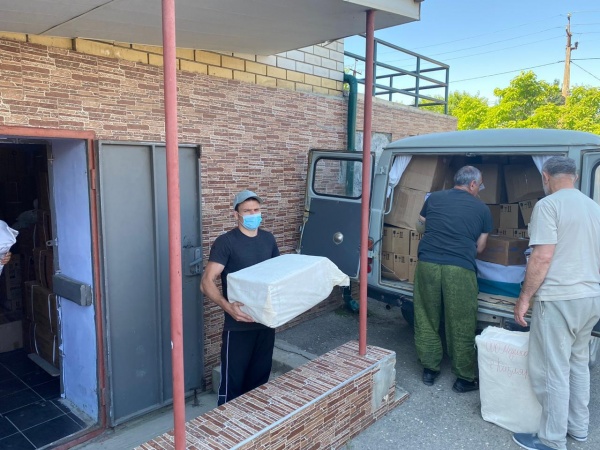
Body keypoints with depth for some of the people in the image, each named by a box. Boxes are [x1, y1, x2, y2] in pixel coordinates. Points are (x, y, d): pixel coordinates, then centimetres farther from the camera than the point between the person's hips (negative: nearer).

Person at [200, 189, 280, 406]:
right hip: (238, 326, -5)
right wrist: (227, 306, -34)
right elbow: (206, 283, -18)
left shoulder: (268, 239, 6)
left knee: (260, 378, 19)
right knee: (233, 382, 4)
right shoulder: (225, 242, -12)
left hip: (266, 321, 6)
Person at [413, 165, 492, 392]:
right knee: (461, 326, 9)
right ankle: (465, 378, 22)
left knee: (427, 320, 15)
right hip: (460, 269, -2)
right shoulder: (482, 209, 8)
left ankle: (429, 369, 28)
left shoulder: (434, 198, 13)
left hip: (427, 263, 2)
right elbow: (479, 248, 14)